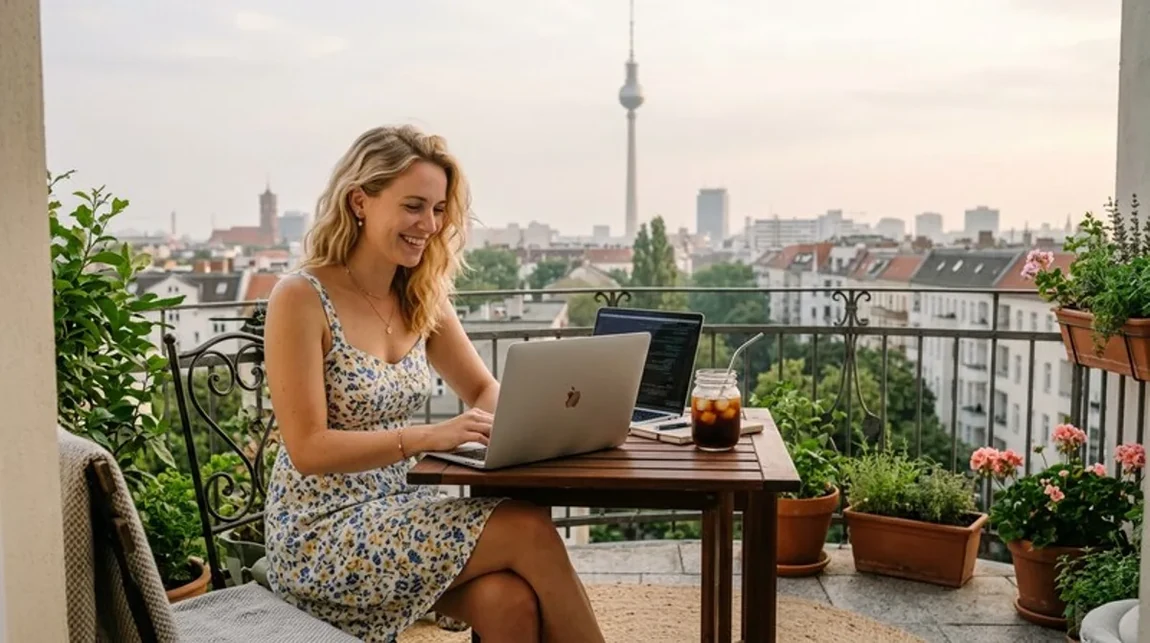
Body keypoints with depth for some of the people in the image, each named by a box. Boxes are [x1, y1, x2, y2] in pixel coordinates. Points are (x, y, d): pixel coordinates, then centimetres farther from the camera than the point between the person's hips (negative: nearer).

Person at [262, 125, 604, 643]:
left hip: (396, 513, 5)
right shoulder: (301, 299, -13)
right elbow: (308, 449, -17)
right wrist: (428, 436, -28)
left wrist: (501, 421, -10)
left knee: (510, 601, -24)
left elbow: (484, 388, 14)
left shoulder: (422, 299, 5)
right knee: (527, 529, -21)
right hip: (319, 537, -5)